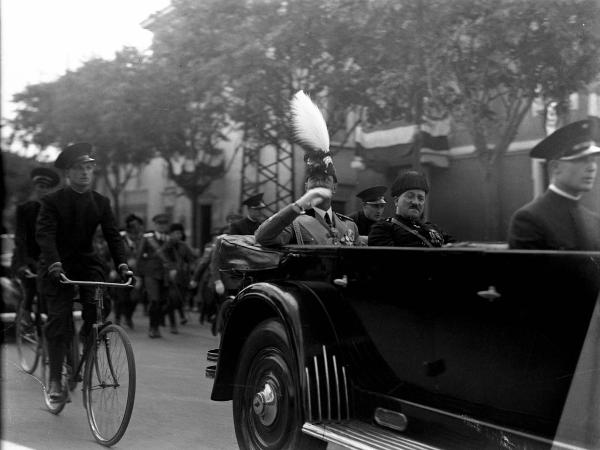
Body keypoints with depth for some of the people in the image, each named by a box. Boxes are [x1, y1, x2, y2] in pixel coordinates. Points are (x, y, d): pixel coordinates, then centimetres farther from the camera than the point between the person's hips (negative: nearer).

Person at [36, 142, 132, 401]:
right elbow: (44, 234, -18)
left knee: (98, 307, -18)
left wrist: (122, 264, -18)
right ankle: (55, 380, 2)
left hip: (87, 263, 3)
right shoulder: (52, 201, -7)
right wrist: (54, 263, -35)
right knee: (59, 319, -8)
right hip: (57, 267, -3)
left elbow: (112, 235, -3)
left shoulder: (101, 202, 3)